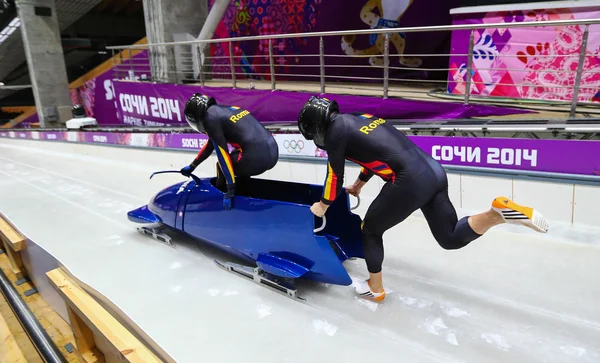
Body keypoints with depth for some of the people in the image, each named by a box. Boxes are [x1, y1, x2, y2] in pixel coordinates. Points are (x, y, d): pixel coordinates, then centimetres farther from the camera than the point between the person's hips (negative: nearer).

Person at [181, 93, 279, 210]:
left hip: (256, 158, -8)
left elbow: (222, 153, -6)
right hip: (273, 153, 8)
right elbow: (212, 143, 36)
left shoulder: (210, 117, -1)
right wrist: (192, 166, 45)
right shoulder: (223, 110, 24)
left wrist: (231, 189, -2)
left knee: (222, 166, 17)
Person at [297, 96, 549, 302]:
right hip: (433, 171, 8)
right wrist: (359, 184, 50)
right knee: (451, 238, 20)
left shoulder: (336, 131, -1)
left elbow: (336, 175, 6)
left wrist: (323, 205, 24)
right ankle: (501, 211, -1)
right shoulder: (359, 118, 23)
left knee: (370, 229, 16)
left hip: (410, 183, -8)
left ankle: (375, 289, 32)